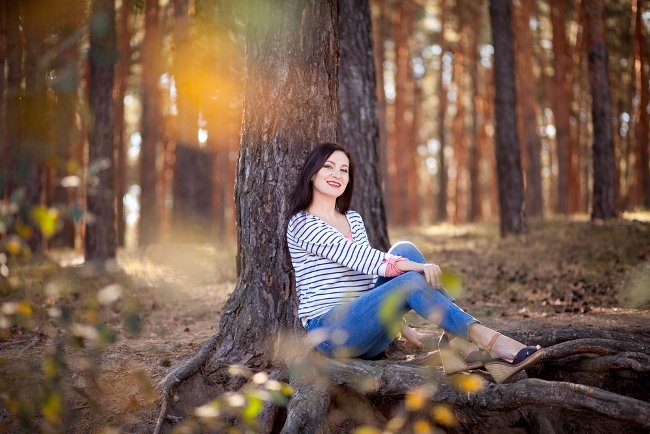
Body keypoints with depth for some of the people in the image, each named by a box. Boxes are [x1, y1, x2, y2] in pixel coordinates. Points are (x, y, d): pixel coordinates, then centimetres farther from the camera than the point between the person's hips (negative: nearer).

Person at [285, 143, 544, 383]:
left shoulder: (353, 220, 18)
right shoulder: (302, 223, -6)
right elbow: (355, 255, -20)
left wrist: (398, 322, 9)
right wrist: (414, 266, -31)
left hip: (364, 330, 7)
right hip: (330, 331, -7)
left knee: (404, 250, -14)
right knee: (414, 281, -27)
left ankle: (456, 341, -24)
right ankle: (488, 340, -30)